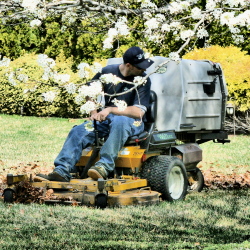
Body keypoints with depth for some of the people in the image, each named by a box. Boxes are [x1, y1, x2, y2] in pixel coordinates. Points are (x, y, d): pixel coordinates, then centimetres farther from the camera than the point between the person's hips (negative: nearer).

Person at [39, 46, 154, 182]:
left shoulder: (143, 80, -8)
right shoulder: (108, 71, 2)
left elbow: (138, 112, -17)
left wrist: (110, 110, -20)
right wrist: (93, 112, 3)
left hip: (132, 122, -4)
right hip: (106, 119, 4)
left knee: (119, 121, -39)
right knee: (78, 131, -19)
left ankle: (104, 166, -45)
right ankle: (62, 171, -29)